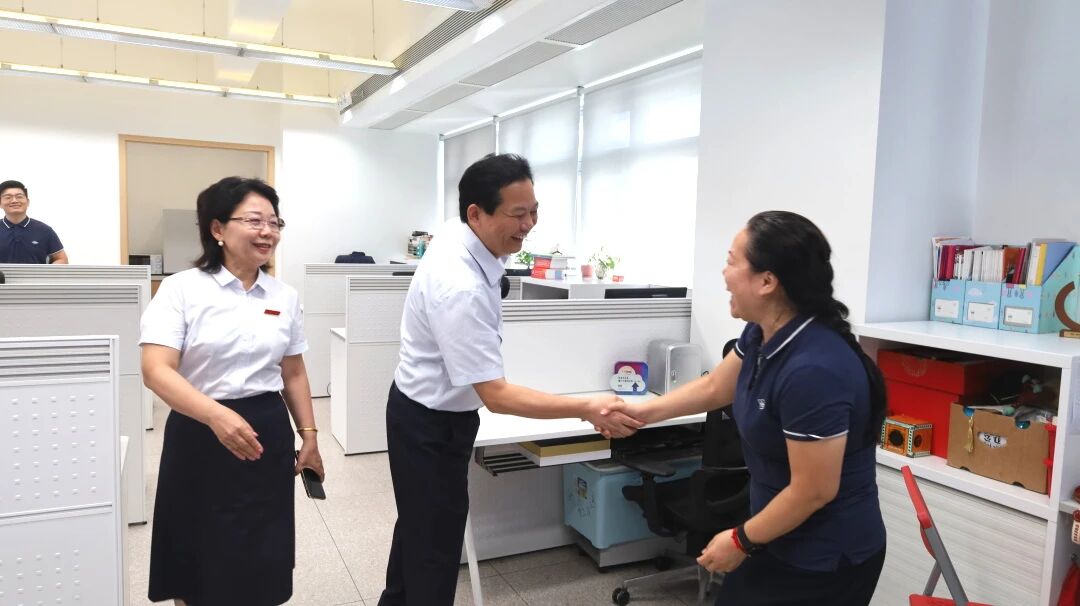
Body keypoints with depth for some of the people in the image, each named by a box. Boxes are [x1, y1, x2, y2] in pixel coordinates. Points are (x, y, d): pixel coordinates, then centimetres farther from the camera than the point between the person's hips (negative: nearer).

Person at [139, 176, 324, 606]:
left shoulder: (285, 297, 5)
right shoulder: (181, 289, -8)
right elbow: (157, 371, -17)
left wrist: (309, 435, 11)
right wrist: (216, 415, -32)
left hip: (268, 435, 4)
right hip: (200, 435, -3)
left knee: (260, 564, 11)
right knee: (196, 565, 11)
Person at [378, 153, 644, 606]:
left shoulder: (457, 237, -6)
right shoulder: (461, 288, -35)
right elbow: (496, 396, -33)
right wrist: (588, 409, -35)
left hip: (426, 411, 10)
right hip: (433, 424, -10)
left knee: (419, 525, 27)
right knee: (436, 546, 6)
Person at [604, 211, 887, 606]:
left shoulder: (814, 370, -32)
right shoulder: (765, 333, -4)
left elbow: (814, 490, -26)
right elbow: (714, 388, 12)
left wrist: (742, 541, -14)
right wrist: (642, 413, 9)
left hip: (823, 559, -8)